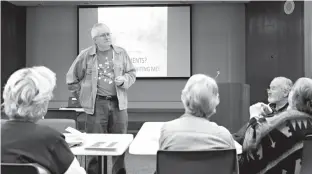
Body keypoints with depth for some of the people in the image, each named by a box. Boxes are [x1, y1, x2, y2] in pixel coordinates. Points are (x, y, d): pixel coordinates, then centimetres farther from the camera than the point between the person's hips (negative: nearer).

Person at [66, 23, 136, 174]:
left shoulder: (121, 53, 7)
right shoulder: (85, 55, 1)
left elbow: (132, 73, 13)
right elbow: (72, 78, 8)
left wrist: (124, 80, -8)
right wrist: (82, 97, 6)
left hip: (118, 103, 2)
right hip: (96, 104, -2)